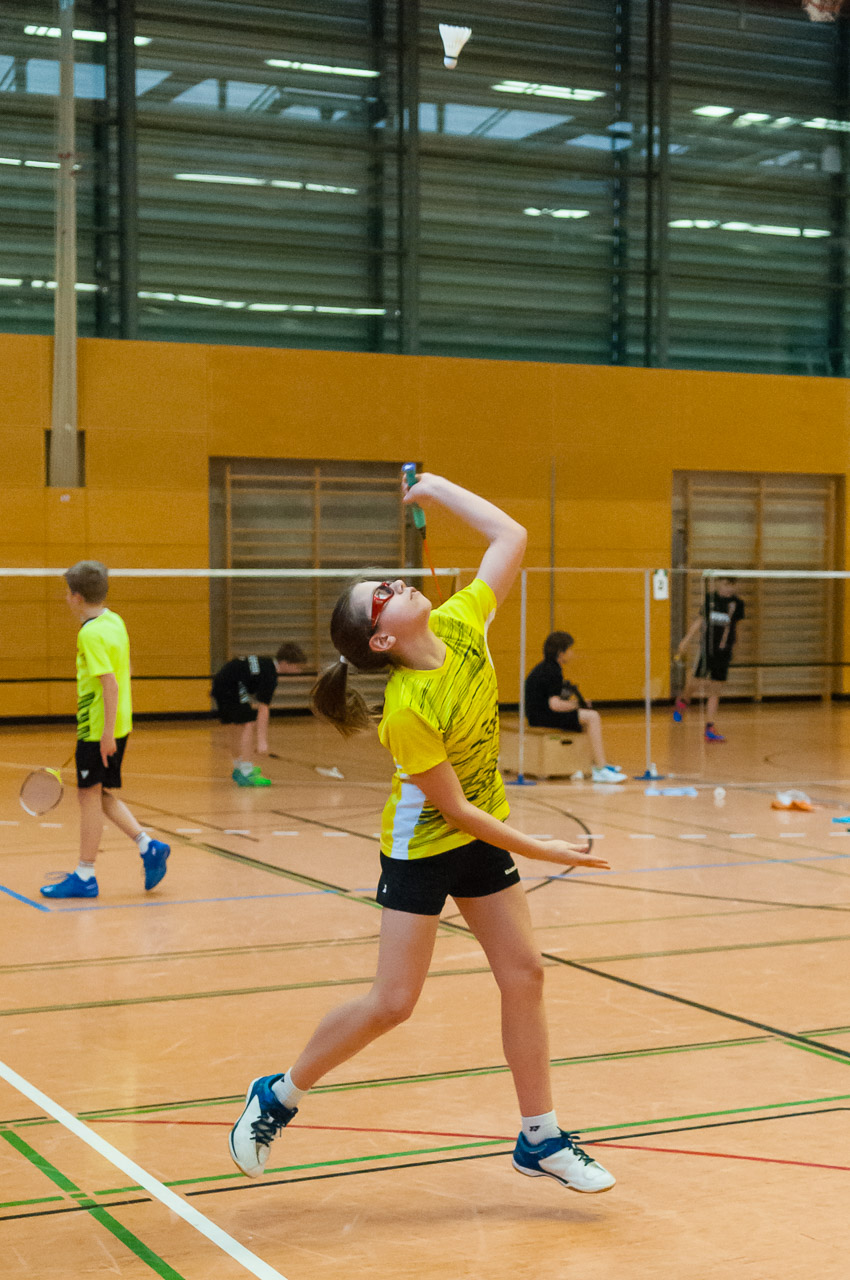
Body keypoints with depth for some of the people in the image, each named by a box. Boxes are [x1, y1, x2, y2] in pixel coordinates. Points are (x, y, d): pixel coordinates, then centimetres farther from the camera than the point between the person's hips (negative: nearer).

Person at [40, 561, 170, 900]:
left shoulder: (91, 633, -18)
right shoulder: (115, 622, 10)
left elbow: (110, 683, -24)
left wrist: (107, 731, -23)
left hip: (98, 729, -9)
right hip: (119, 724, 9)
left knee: (90, 797, 0)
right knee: (101, 795, 17)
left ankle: (84, 876, 8)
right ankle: (148, 846, 10)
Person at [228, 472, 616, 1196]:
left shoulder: (461, 625, -11)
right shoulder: (407, 710, -28)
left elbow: (511, 538, -5)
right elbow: (456, 808, -23)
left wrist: (438, 489, -6)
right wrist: (540, 852, -18)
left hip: (483, 836, 6)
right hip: (423, 845, -6)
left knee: (524, 973, 3)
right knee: (393, 1002, -5)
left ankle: (540, 1139, 14)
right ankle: (279, 1097, 15)